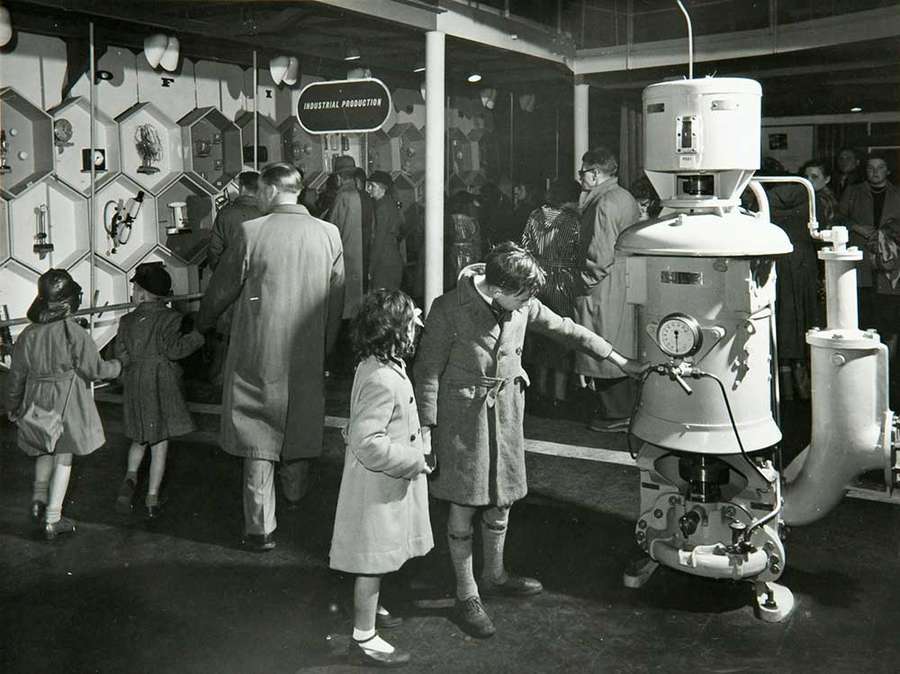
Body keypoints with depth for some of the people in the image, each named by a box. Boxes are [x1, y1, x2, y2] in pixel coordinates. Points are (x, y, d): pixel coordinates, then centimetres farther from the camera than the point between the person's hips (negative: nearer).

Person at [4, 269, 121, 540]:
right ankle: (52, 519, 9)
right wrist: (117, 366, 9)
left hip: (37, 400, 4)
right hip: (67, 401, -4)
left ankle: (39, 498, 13)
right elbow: (94, 368, -11)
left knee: (45, 451, 26)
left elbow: (16, 374, 6)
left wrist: (12, 405, 20)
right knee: (63, 456, 6)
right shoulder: (74, 332, -17)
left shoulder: (28, 334, -2)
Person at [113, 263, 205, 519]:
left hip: (134, 388, 3)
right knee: (160, 443, 4)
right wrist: (197, 336, -8)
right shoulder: (169, 318, -9)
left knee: (139, 439, 22)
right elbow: (173, 349, -18)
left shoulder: (127, 321, 2)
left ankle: (130, 477, -1)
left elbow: (121, 355, 3)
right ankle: (152, 500, 7)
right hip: (162, 387, -3)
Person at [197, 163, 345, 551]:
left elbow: (223, 289, -2)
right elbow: (336, 300, 5)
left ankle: (261, 528, 7)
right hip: (308, 356, 3)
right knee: (300, 427, 22)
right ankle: (295, 493, 44)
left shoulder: (252, 232, -13)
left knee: (258, 437, 5)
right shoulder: (329, 234, -3)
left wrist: (201, 324, 17)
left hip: (258, 355, -3)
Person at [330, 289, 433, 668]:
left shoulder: (377, 365, 2)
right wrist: (412, 460, -22)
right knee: (373, 559, 3)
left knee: (376, 557, 26)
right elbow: (368, 443, -31)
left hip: (384, 483, 10)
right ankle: (364, 639, 16)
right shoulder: (382, 381, -29)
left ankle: (368, 609, 46)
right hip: (379, 485, -10)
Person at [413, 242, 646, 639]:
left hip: (506, 410, 6)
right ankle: (467, 595, 18)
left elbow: (565, 330, 10)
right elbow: (428, 371, -13)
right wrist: (426, 429, -14)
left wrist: (618, 359, 14)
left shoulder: (522, 305, -3)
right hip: (462, 416, -5)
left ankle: (494, 576, 38)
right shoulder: (449, 309, -19)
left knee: (501, 498, 16)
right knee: (463, 507, 3)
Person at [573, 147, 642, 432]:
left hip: (604, 291, -10)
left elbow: (600, 256, -22)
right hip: (628, 287, 10)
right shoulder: (626, 198, 12)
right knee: (625, 352, 15)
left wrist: (586, 281, -11)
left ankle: (616, 415, 5)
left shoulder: (603, 205, -18)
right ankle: (628, 407, 24)